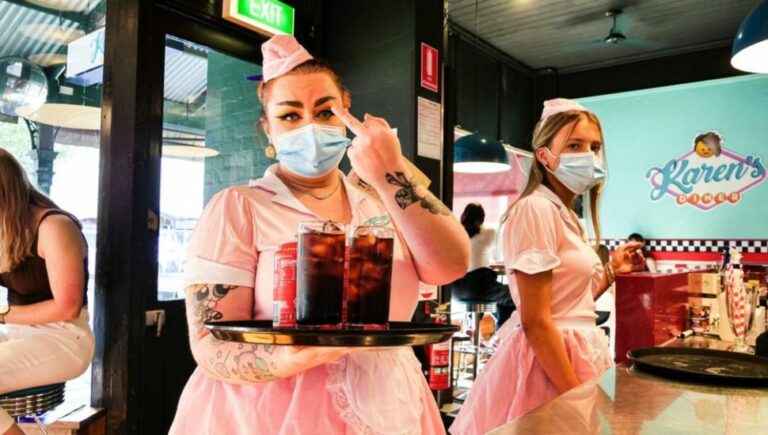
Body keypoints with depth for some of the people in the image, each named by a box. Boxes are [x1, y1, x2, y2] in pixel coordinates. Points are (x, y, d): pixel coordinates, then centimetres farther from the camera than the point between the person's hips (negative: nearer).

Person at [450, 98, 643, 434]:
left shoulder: (565, 215, 10)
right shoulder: (535, 209, -18)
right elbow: (536, 322, -22)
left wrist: (610, 271, 15)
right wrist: (579, 403, -20)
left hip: (576, 354, 9)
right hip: (549, 359, -9)